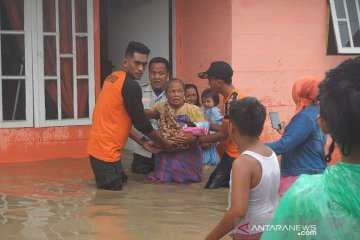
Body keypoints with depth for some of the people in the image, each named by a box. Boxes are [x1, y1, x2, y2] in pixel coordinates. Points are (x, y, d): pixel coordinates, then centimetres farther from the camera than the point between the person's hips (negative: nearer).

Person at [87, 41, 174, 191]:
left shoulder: (114, 77, 11)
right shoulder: (131, 86, -17)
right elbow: (141, 123, -11)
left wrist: (142, 142, 17)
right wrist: (164, 144, 4)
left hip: (99, 147, 10)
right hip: (106, 151, -10)